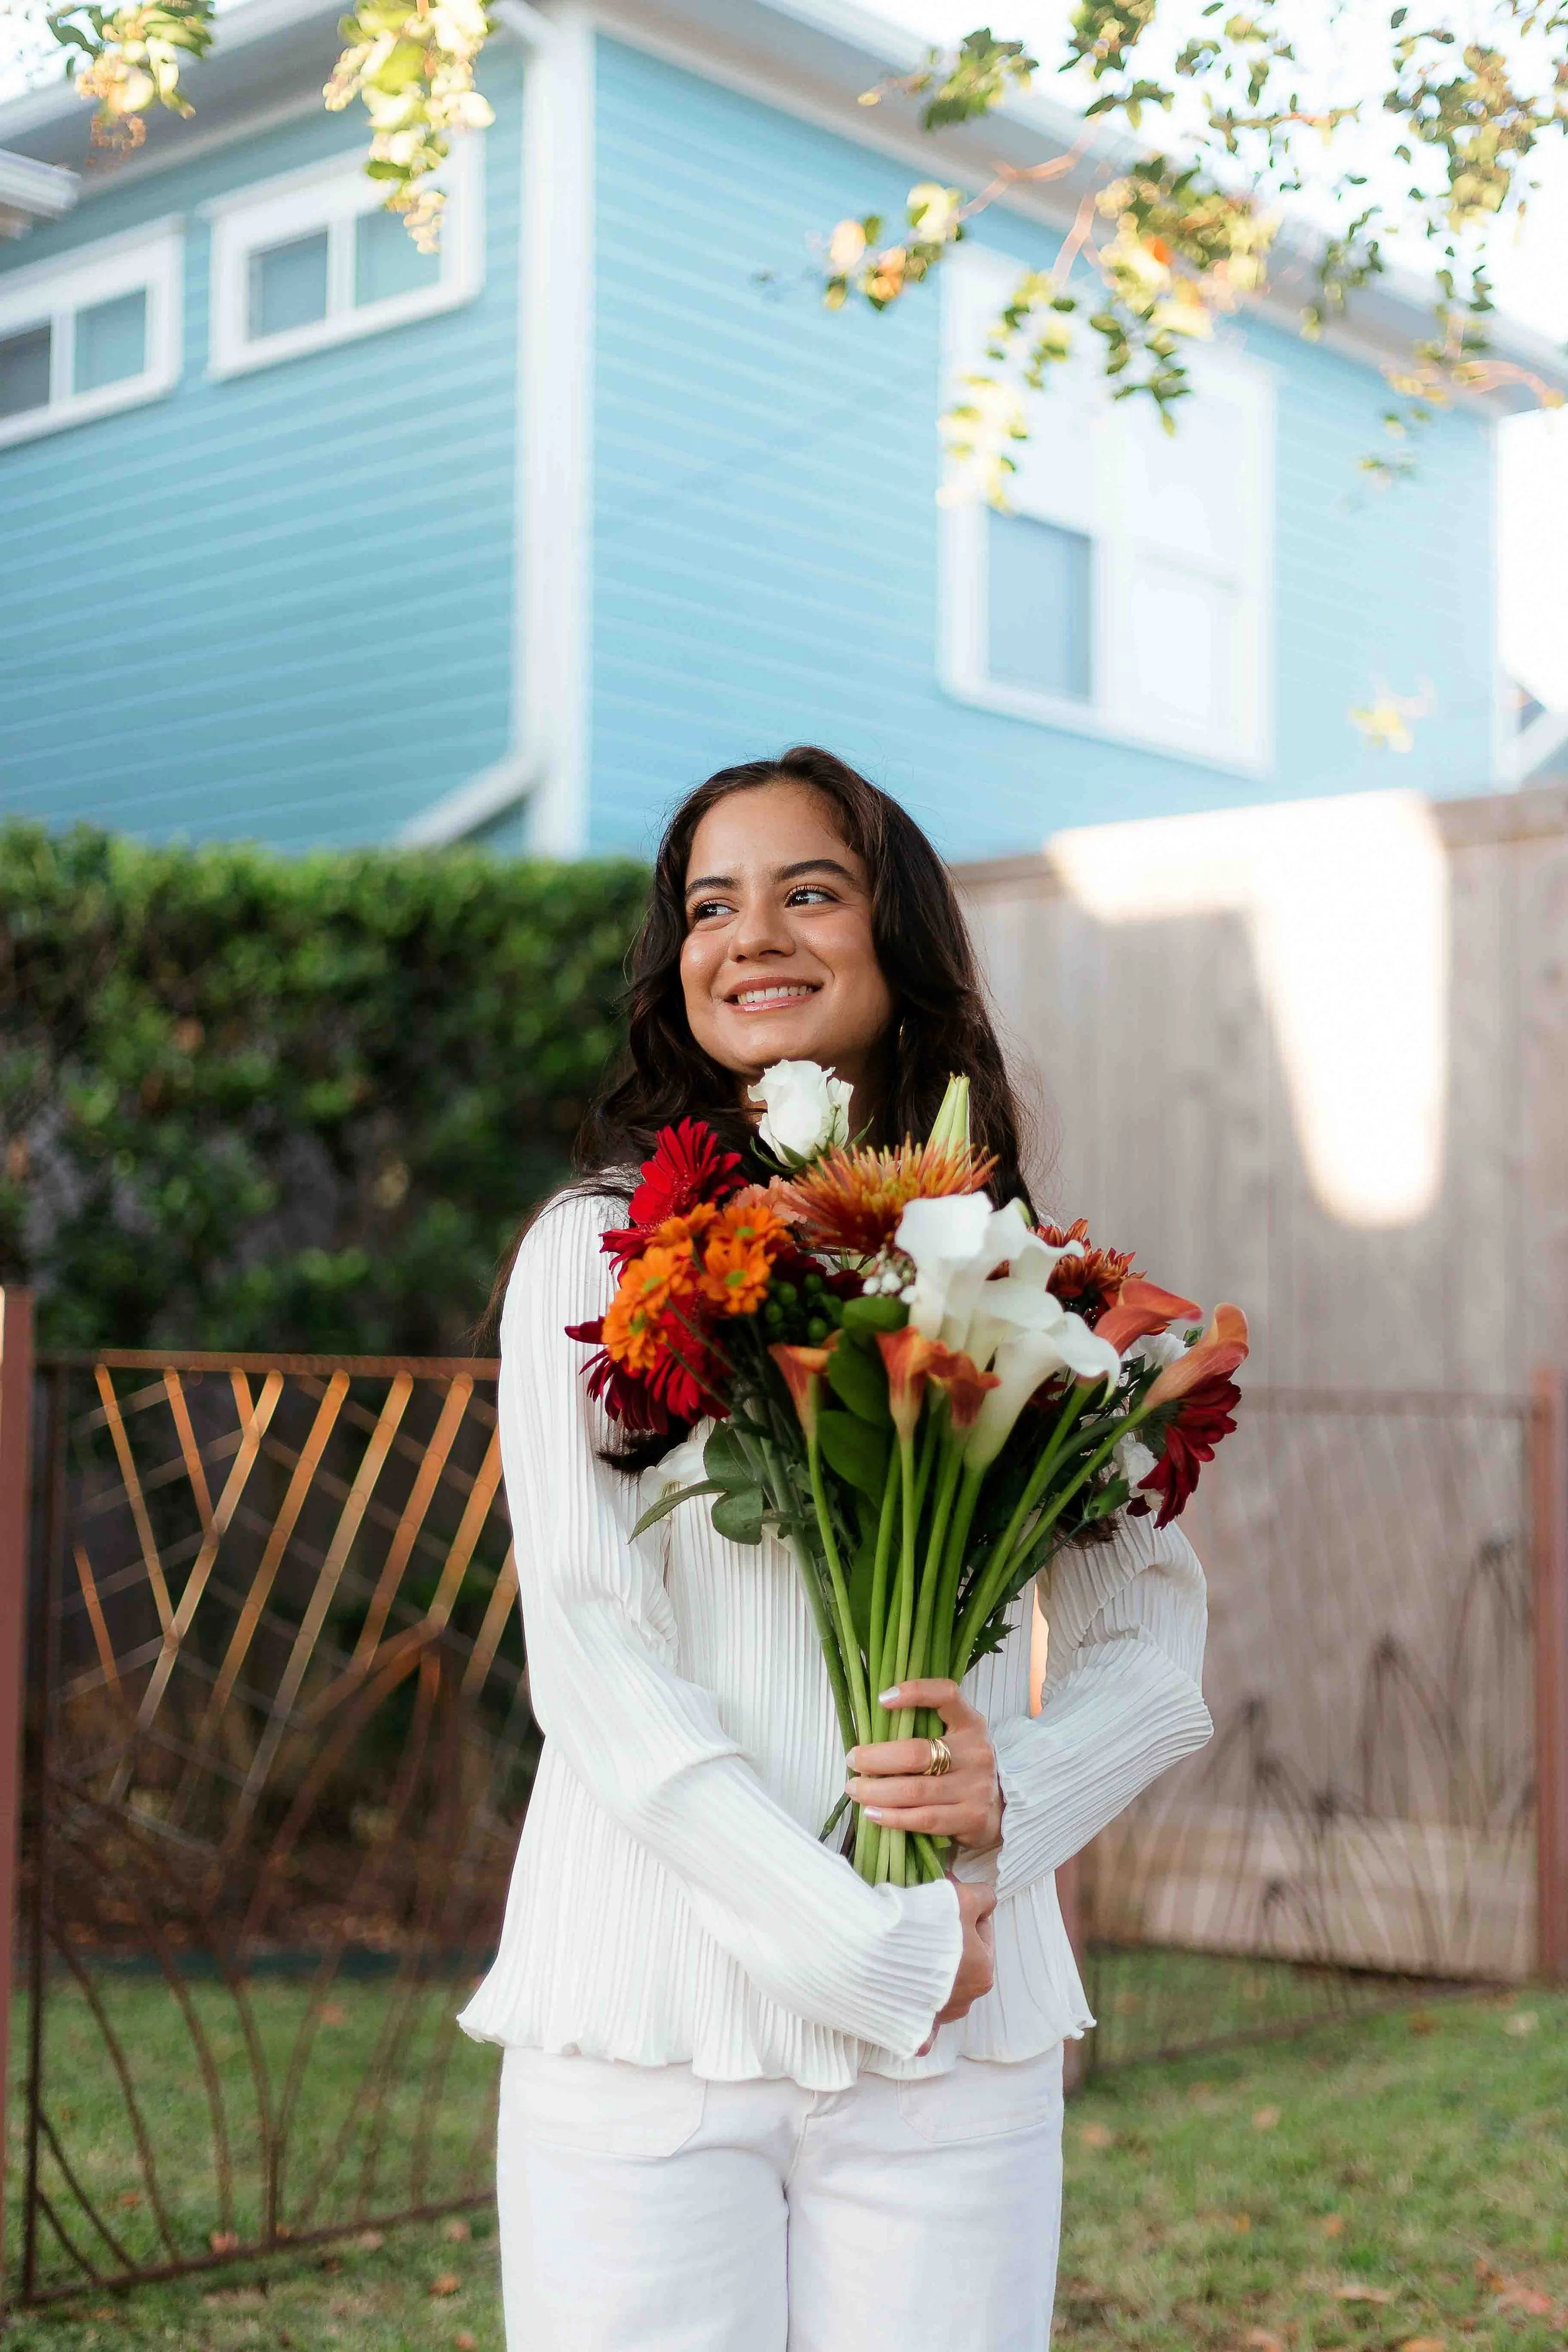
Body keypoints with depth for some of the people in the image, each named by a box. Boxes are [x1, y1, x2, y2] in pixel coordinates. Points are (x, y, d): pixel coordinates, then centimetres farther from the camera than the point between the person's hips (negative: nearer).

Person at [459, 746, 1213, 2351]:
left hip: (957, 2040, 2)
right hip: (647, 2030, -2)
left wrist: (1019, 1793, -11)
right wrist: (881, 1950, -13)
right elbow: (591, 1664, -7)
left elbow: (1159, 1645, 10)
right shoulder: (598, 1251, 0)